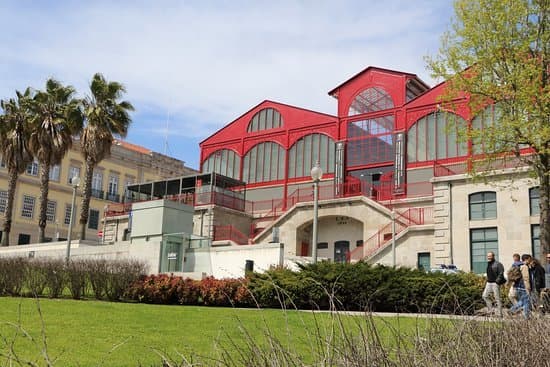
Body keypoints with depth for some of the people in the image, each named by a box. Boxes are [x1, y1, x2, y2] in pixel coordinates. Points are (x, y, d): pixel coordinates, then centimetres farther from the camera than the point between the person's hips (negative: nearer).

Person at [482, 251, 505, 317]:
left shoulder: (497, 264, -10)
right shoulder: (488, 264, 14)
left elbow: (501, 273, -15)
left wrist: (497, 281, -20)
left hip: (495, 283, -8)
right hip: (489, 283, 8)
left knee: (497, 298, -4)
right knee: (485, 296, 3)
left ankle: (500, 313, 2)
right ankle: (490, 310, 12)